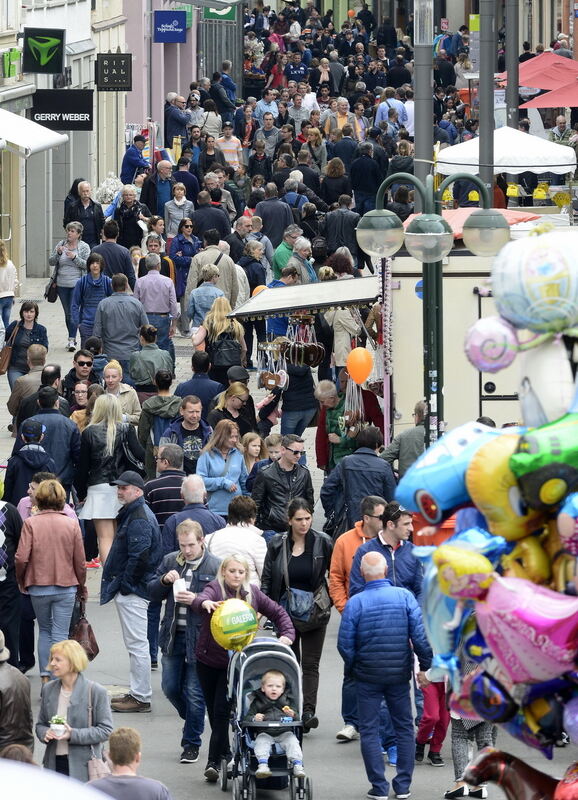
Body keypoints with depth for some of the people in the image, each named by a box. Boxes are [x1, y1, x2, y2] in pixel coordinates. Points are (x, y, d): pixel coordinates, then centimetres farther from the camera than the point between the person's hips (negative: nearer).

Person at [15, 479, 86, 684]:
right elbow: (80, 561, -1)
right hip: (66, 587, 0)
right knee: (60, 635, 3)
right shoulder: (72, 524, -4)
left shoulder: (31, 523, -8)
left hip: (38, 588, 0)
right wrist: (82, 588, 14)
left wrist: (21, 580, 7)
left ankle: (45, 680, 13)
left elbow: (21, 558, -12)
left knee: (44, 631, 17)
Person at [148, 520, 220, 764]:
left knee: (194, 693, 1)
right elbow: (152, 593, 10)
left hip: (199, 637, -5)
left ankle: (191, 744, 12)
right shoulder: (170, 561, 7)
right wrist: (164, 580, -11)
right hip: (173, 635, 5)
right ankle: (192, 723, 36)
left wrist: (197, 600, -22)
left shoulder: (215, 566, -7)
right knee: (170, 688, 10)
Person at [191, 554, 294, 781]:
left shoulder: (252, 594, 2)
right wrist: (205, 603, -56)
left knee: (221, 712, -11)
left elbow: (278, 613, 11)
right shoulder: (215, 589, -8)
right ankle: (225, 753, 29)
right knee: (213, 711, 10)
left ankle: (214, 761, -8)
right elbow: (199, 601, -31)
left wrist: (286, 634, -7)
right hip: (208, 660, 0)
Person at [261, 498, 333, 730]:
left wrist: (329, 601, -4)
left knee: (310, 664, -6)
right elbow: (267, 579, 4)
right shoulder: (277, 544, -1)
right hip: (286, 613, 2)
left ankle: (308, 711, -12)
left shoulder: (323, 543, -3)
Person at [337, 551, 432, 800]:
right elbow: (420, 636, -11)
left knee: (369, 730, 8)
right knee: (404, 728, 13)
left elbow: (345, 644, -9)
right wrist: (426, 666, 1)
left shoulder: (355, 603, -11)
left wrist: (352, 668, 9)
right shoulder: (404, 597, -8)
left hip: (367, 676, -1)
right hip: (399, 674, 1)